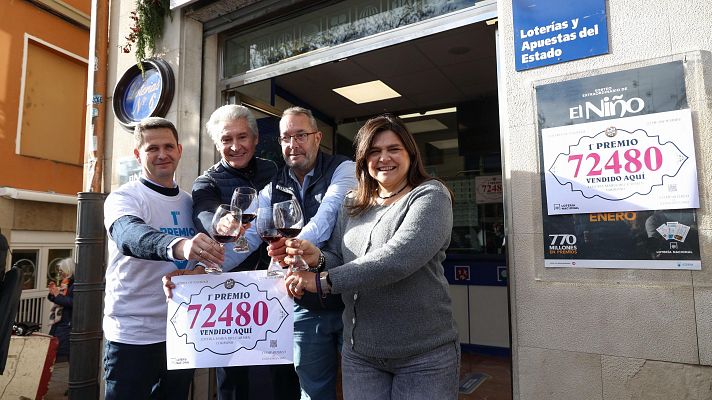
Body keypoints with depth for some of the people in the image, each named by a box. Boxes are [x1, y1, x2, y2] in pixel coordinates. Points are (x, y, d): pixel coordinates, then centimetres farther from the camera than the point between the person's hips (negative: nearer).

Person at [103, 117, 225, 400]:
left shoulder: (189, 202, 7)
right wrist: (178, 246, -51)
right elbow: (131, 236, -32)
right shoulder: (123, 198, -9)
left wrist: (200, 271, -7)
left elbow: (205, 253, 14)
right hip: (133, 335, -5)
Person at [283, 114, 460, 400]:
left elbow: (399, 257, -25)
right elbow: (338, 260, 7)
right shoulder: (352, 205, 8)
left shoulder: (430, 196, -10)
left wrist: (323, 281, -24)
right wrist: (318, 259, -16)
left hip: (423, 354, -4)